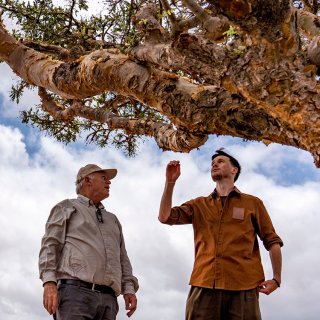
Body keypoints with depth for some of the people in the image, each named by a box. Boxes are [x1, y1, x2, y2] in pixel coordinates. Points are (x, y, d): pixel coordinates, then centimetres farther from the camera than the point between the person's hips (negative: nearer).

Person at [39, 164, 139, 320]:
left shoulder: (112, 219, 32)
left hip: (108, 298, 5)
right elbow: (50, 245, 5)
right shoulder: (67, 207, 17)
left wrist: (129, 288, 8)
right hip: (75, 290, -4)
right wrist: (49, 282, -11)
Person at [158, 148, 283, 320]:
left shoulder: (253, 203, 13)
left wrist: (276, 278, -1)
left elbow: (272, 241, 10)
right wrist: (170, 181, 0)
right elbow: (165, 217, 7)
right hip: (203, 285, 2)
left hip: (243, 287, -1)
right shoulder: (199, 205, 19)